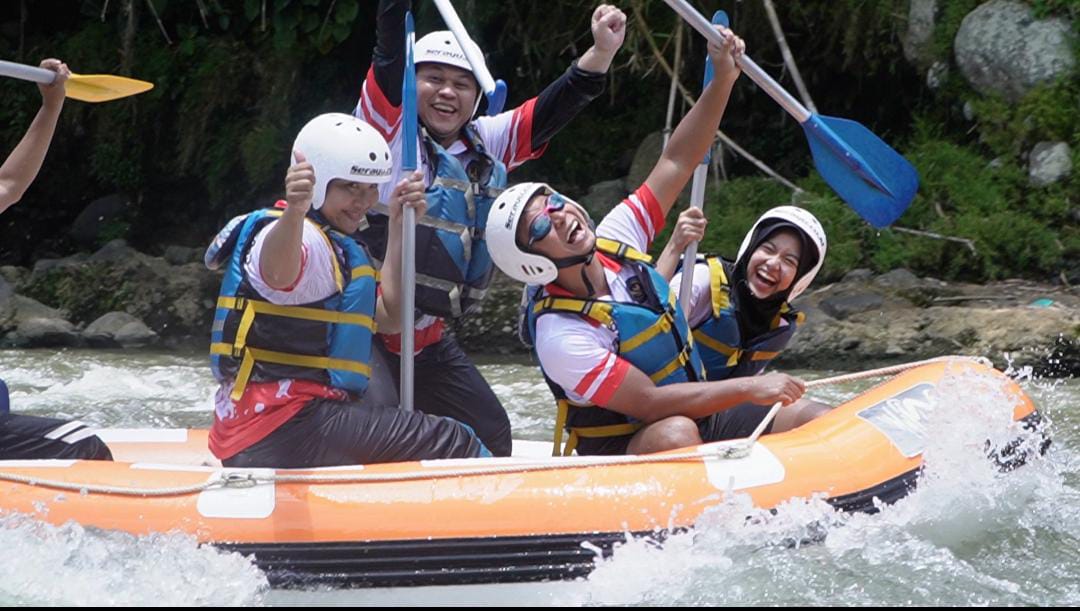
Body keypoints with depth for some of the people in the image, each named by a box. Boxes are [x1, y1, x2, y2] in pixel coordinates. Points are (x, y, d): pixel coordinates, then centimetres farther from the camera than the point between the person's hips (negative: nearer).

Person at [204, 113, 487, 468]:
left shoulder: (335, 248, 22)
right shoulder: (302, 237, -10)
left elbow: (389, 318, 18)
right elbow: (278, 274, -34)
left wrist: (398, 225, 15)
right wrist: (294, 211, -55)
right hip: (285, 425, -11)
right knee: (458, 445, -19)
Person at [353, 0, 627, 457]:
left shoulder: (485, 145, 11)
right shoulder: (388, 128, -6)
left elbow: (551, 111, 9)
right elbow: (390, 56, -20)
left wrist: (601, 53, -2)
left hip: (429, 339, 8)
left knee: (491, 435, 14)